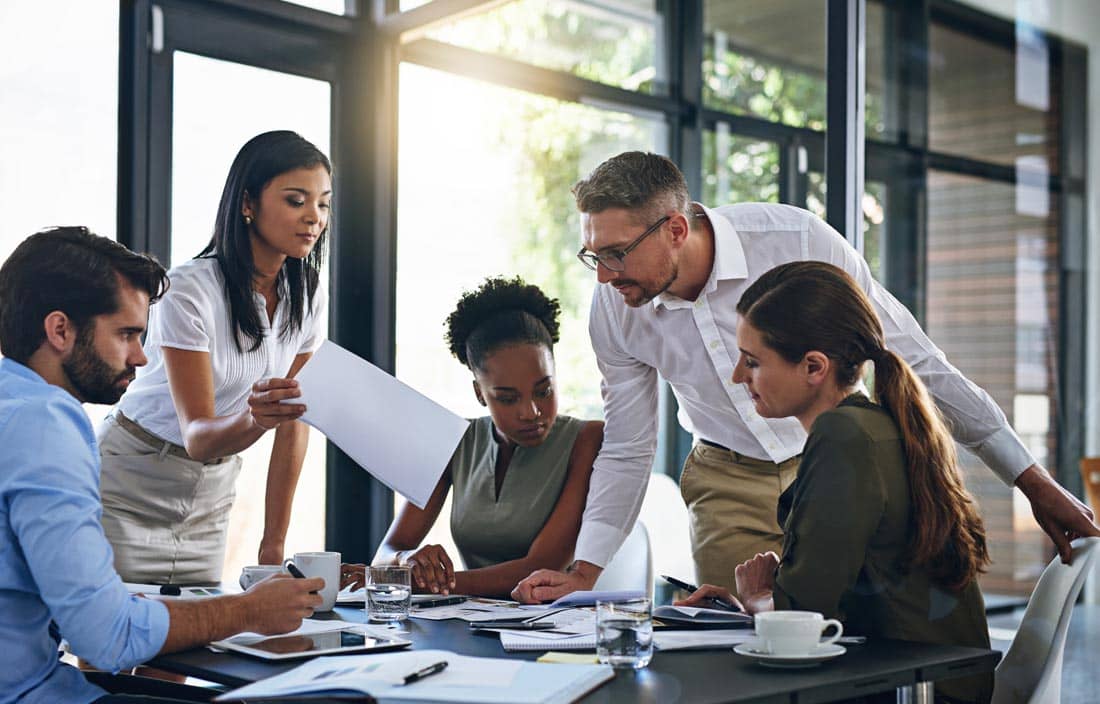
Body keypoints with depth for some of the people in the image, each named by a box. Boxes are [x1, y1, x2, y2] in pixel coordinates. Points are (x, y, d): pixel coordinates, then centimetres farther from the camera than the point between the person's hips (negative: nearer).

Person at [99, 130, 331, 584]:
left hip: (210, 500, 5)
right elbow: (197, 435, -24)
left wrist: (274, 544, -3)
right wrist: (254, 418, -46)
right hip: (129, 490, -5)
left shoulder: (307, 295, -4)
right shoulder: (190, 291, -22)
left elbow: (293, 426, -1)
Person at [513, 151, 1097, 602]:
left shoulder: (796, 240, -25)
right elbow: (626, 453, 0)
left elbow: (913, 358, -16)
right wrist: (584, 572, -11)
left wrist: (1033, 482, -12)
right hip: (727, 484, 3)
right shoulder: (614, 310, -14)